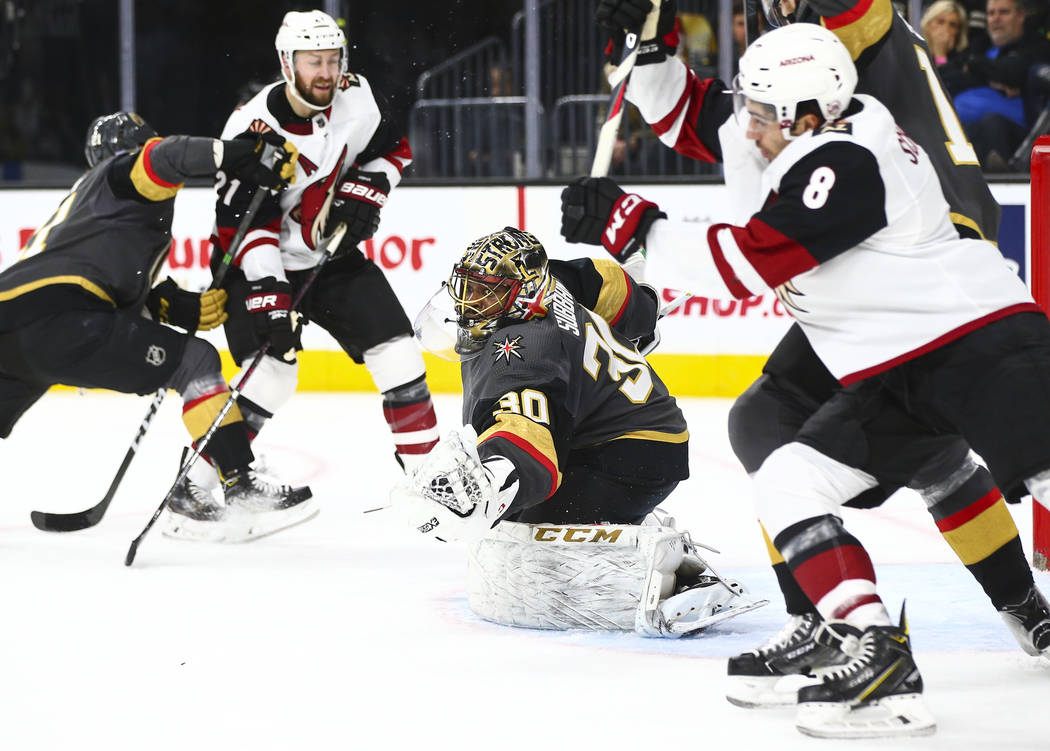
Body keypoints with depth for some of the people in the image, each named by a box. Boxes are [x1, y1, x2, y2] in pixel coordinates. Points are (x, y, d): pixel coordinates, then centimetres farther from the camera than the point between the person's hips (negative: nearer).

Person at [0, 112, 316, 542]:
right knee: (196, 362, -4)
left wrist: (177, 309, 17)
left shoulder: (78, 200, 37)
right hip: (57, 318, -8)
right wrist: (246, 155, -17)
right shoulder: (124, 173, 14)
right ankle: (241, 488, -9)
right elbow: (168, 156, -12)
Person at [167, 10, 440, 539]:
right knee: (272, 371, -22)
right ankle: (196, 485, -15)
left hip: (332, 254, 6)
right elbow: (245, 222, -26)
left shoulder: (355, 98, -9)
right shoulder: (254, 127, -25)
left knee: (396, 349, -2)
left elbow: (391, 149, 10)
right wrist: (267, 296, -31)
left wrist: (362, 194, -8)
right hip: (262, 264, -6)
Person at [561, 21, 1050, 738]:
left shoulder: (844, 162, -21)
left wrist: (631, 225, -18)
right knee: (787, 483, -2)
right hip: (896, 377, 10)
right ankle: (877, 656, -12)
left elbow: (747, 265, -24)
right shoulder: (814, 135, 8)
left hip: (984, 342, -10)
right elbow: (689, 115, 23)